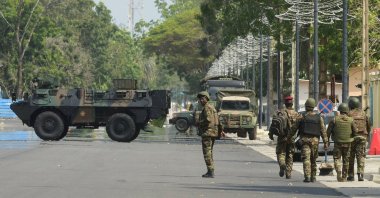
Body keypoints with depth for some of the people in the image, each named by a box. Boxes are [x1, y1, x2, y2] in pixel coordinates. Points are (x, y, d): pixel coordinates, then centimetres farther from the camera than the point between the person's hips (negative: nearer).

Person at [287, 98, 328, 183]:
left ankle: (307, 176, -21)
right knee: (313, 160, 15)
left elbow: (294, 128, 4)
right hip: (315, 140, 3)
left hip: (305, 140, -3)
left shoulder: (302, 117, -2)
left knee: (306, 159, -7)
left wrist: (289, 137, 18)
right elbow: (323, 130, 1)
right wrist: (325, 142, 2)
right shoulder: (319, 117, 4)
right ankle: (313, 177, 20)